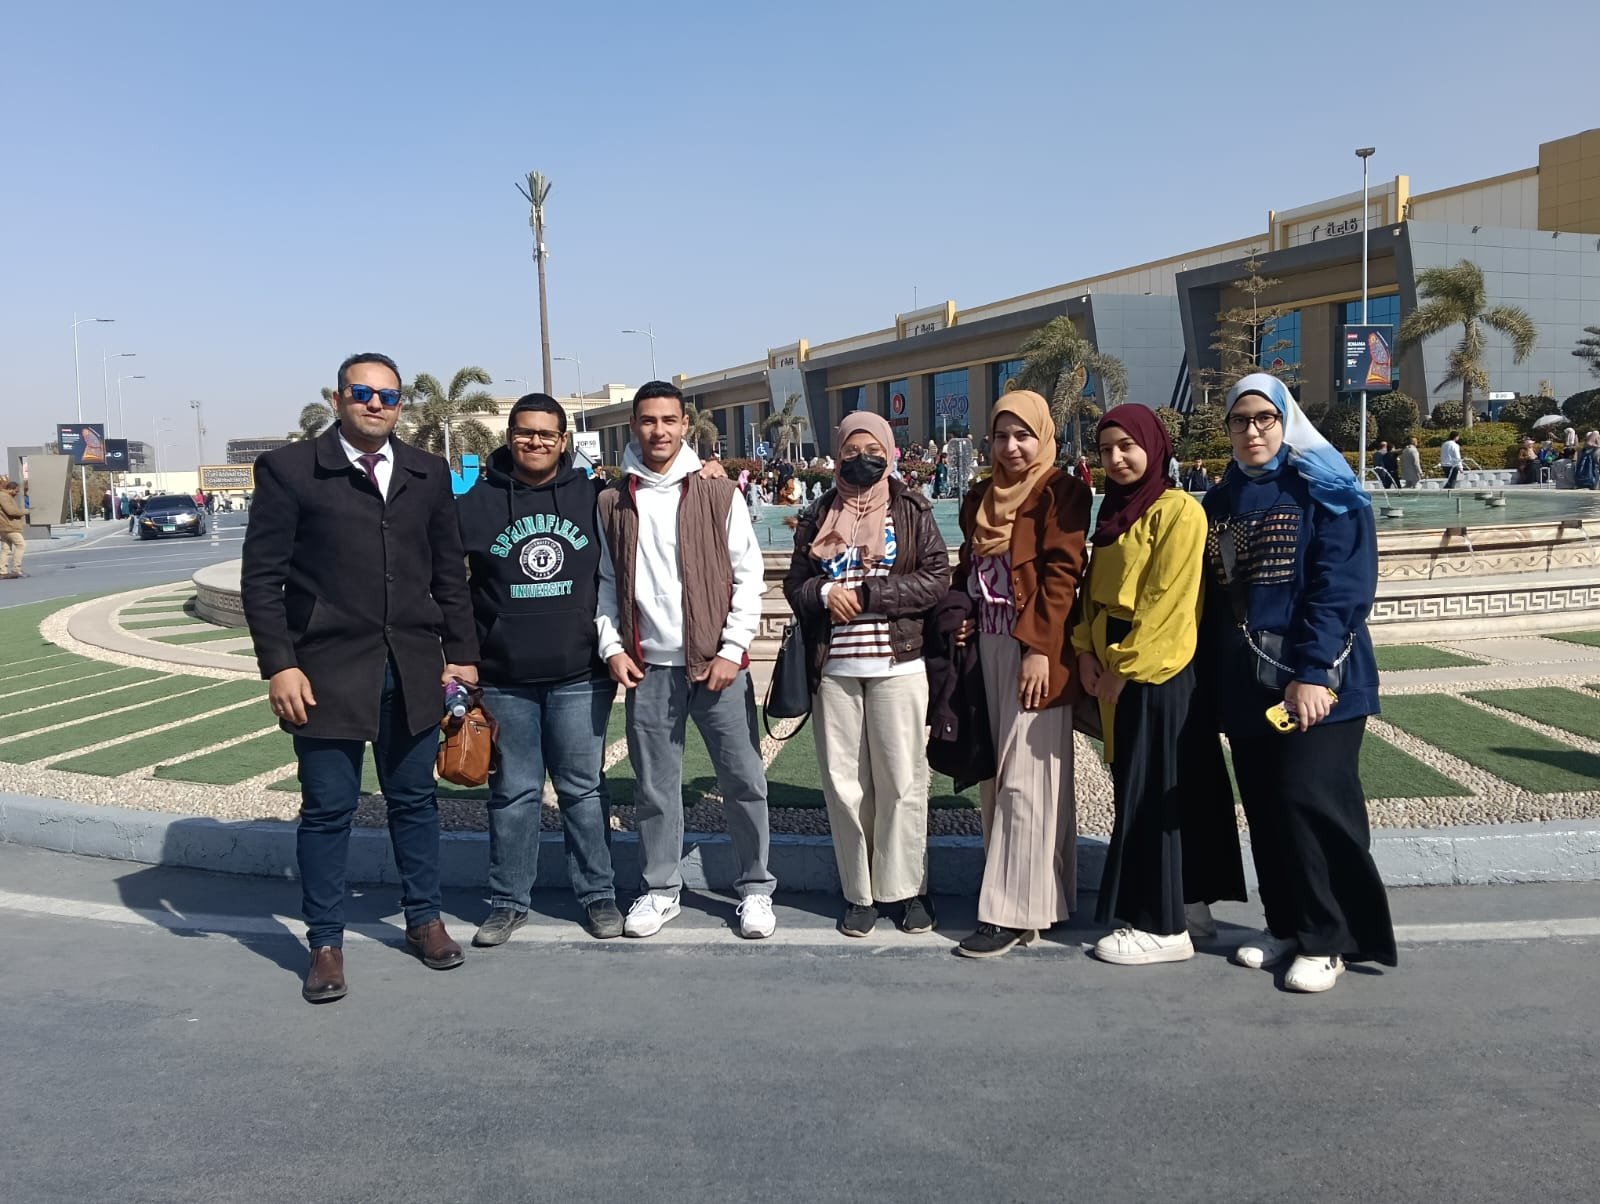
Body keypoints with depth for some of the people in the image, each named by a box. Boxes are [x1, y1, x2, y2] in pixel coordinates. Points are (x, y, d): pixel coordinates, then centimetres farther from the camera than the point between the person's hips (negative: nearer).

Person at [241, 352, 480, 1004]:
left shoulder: (427, 473, 9)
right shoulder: (290, 469, -2)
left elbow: (449, 573, 12)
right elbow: (261, 576, -4)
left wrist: (461, 653, 8)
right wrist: (279, 665, -10)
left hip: (413, 671, 3)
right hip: (327, 671, -3)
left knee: (414, 799, 14)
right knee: (327, 809, 5)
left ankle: (423, 918, 30)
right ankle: (326, 944, 20)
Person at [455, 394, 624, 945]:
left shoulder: (592, 497, 2)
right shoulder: (475, 503, 1)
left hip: (580, 677, 0)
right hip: (504, 680, 0)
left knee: (583, 789, 9)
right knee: (513, 793, 9)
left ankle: (597, 894, 21)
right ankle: (509, 901, 21)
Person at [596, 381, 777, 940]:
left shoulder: (717, 494, 1)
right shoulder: (613, 503, 7)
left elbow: (748, 574, -1)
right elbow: (605, 581, 12)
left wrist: (732, 649, -7)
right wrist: (612, 647, 1)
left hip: (717, 662, -1)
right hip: (647, 667, 2)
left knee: (744, 779, 2)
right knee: (655, 785, 9)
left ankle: (755, 888, 17)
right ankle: (661, 889, 23)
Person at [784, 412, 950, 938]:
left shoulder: (912, 511, 4)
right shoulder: (819, 516, 12)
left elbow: (936, 580, -5)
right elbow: (795, 583, 11)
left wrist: (866, 593, -12)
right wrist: (825, 593, -11)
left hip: (897, 664, -2)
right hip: (833, 667, 3)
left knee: (900, 779, 1)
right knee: (844, 781, 4)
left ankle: (906, 887, 15)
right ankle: (859, 891, 15)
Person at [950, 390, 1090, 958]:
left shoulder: (1060, 491, -5)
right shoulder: (980, 497, 16)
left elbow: (1061, 572, -13)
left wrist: (1039, 648, -19)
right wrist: (957, 618, 4)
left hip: (1035, 650, -7)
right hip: (987, 647, 8)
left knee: (1025, 779, -5)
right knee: (993, 776, 11)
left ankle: (1015, 911, 0)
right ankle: (1012, 893, 22)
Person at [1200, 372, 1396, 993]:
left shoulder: (1325, 492, -4)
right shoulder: (1220, 501, 13)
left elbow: (1341, 588, -14)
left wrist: (1313, 674, -22)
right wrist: (1211, 678, 9)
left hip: (1315, 681, -5)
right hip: (1245, 684, 6)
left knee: (1310, 800, -8)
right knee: (1265, 809, 10)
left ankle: (1325, 940, 6)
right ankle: (1284, 924, 25)